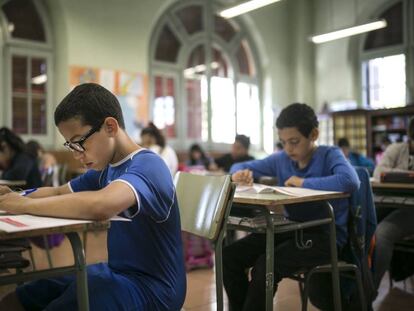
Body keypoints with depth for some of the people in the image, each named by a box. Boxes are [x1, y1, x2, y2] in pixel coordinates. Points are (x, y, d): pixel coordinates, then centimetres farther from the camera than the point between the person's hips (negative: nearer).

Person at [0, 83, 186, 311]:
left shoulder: (147, 165, -22)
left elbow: (100, 205, -41)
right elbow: (58, 193, 17)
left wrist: (25, 205, -26)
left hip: (150, 286, -8)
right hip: (117, 272, 9)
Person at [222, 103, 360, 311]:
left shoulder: (330, 155, -8)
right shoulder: (281, 159, 6)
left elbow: (351, 182, -30)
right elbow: (241, 166, 15)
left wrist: (304, 182, -22)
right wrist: (240, 173, -10)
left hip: (325, 233, -6)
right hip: (291, 228, 6)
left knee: (265, 266, -29)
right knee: (229, 256, -10)